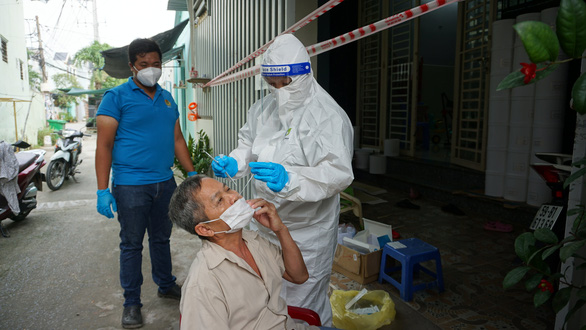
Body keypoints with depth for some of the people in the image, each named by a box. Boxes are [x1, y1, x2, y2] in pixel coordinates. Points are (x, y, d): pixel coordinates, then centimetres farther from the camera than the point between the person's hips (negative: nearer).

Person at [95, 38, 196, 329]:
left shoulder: (167, 98, 12)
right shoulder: (117, 97, -6)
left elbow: (177, 139, 15)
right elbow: (104, 145, -10)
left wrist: (193, 174, 9)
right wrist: (102, 191, -15)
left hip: (165, 183, 5)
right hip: (130, 185, -5)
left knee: (161, 238, 18)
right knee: (132, 244, 7)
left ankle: (166, 285, 36)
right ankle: (131, 302, 22)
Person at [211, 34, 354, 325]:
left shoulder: (328, 117, -19)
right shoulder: (263, 108, 5)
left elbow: (338, 173, -28)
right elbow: (248, 146, 15)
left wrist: (289, 180, -42)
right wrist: (232, 164, -8)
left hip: (306, 232, -6)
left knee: (304, 306, 9)